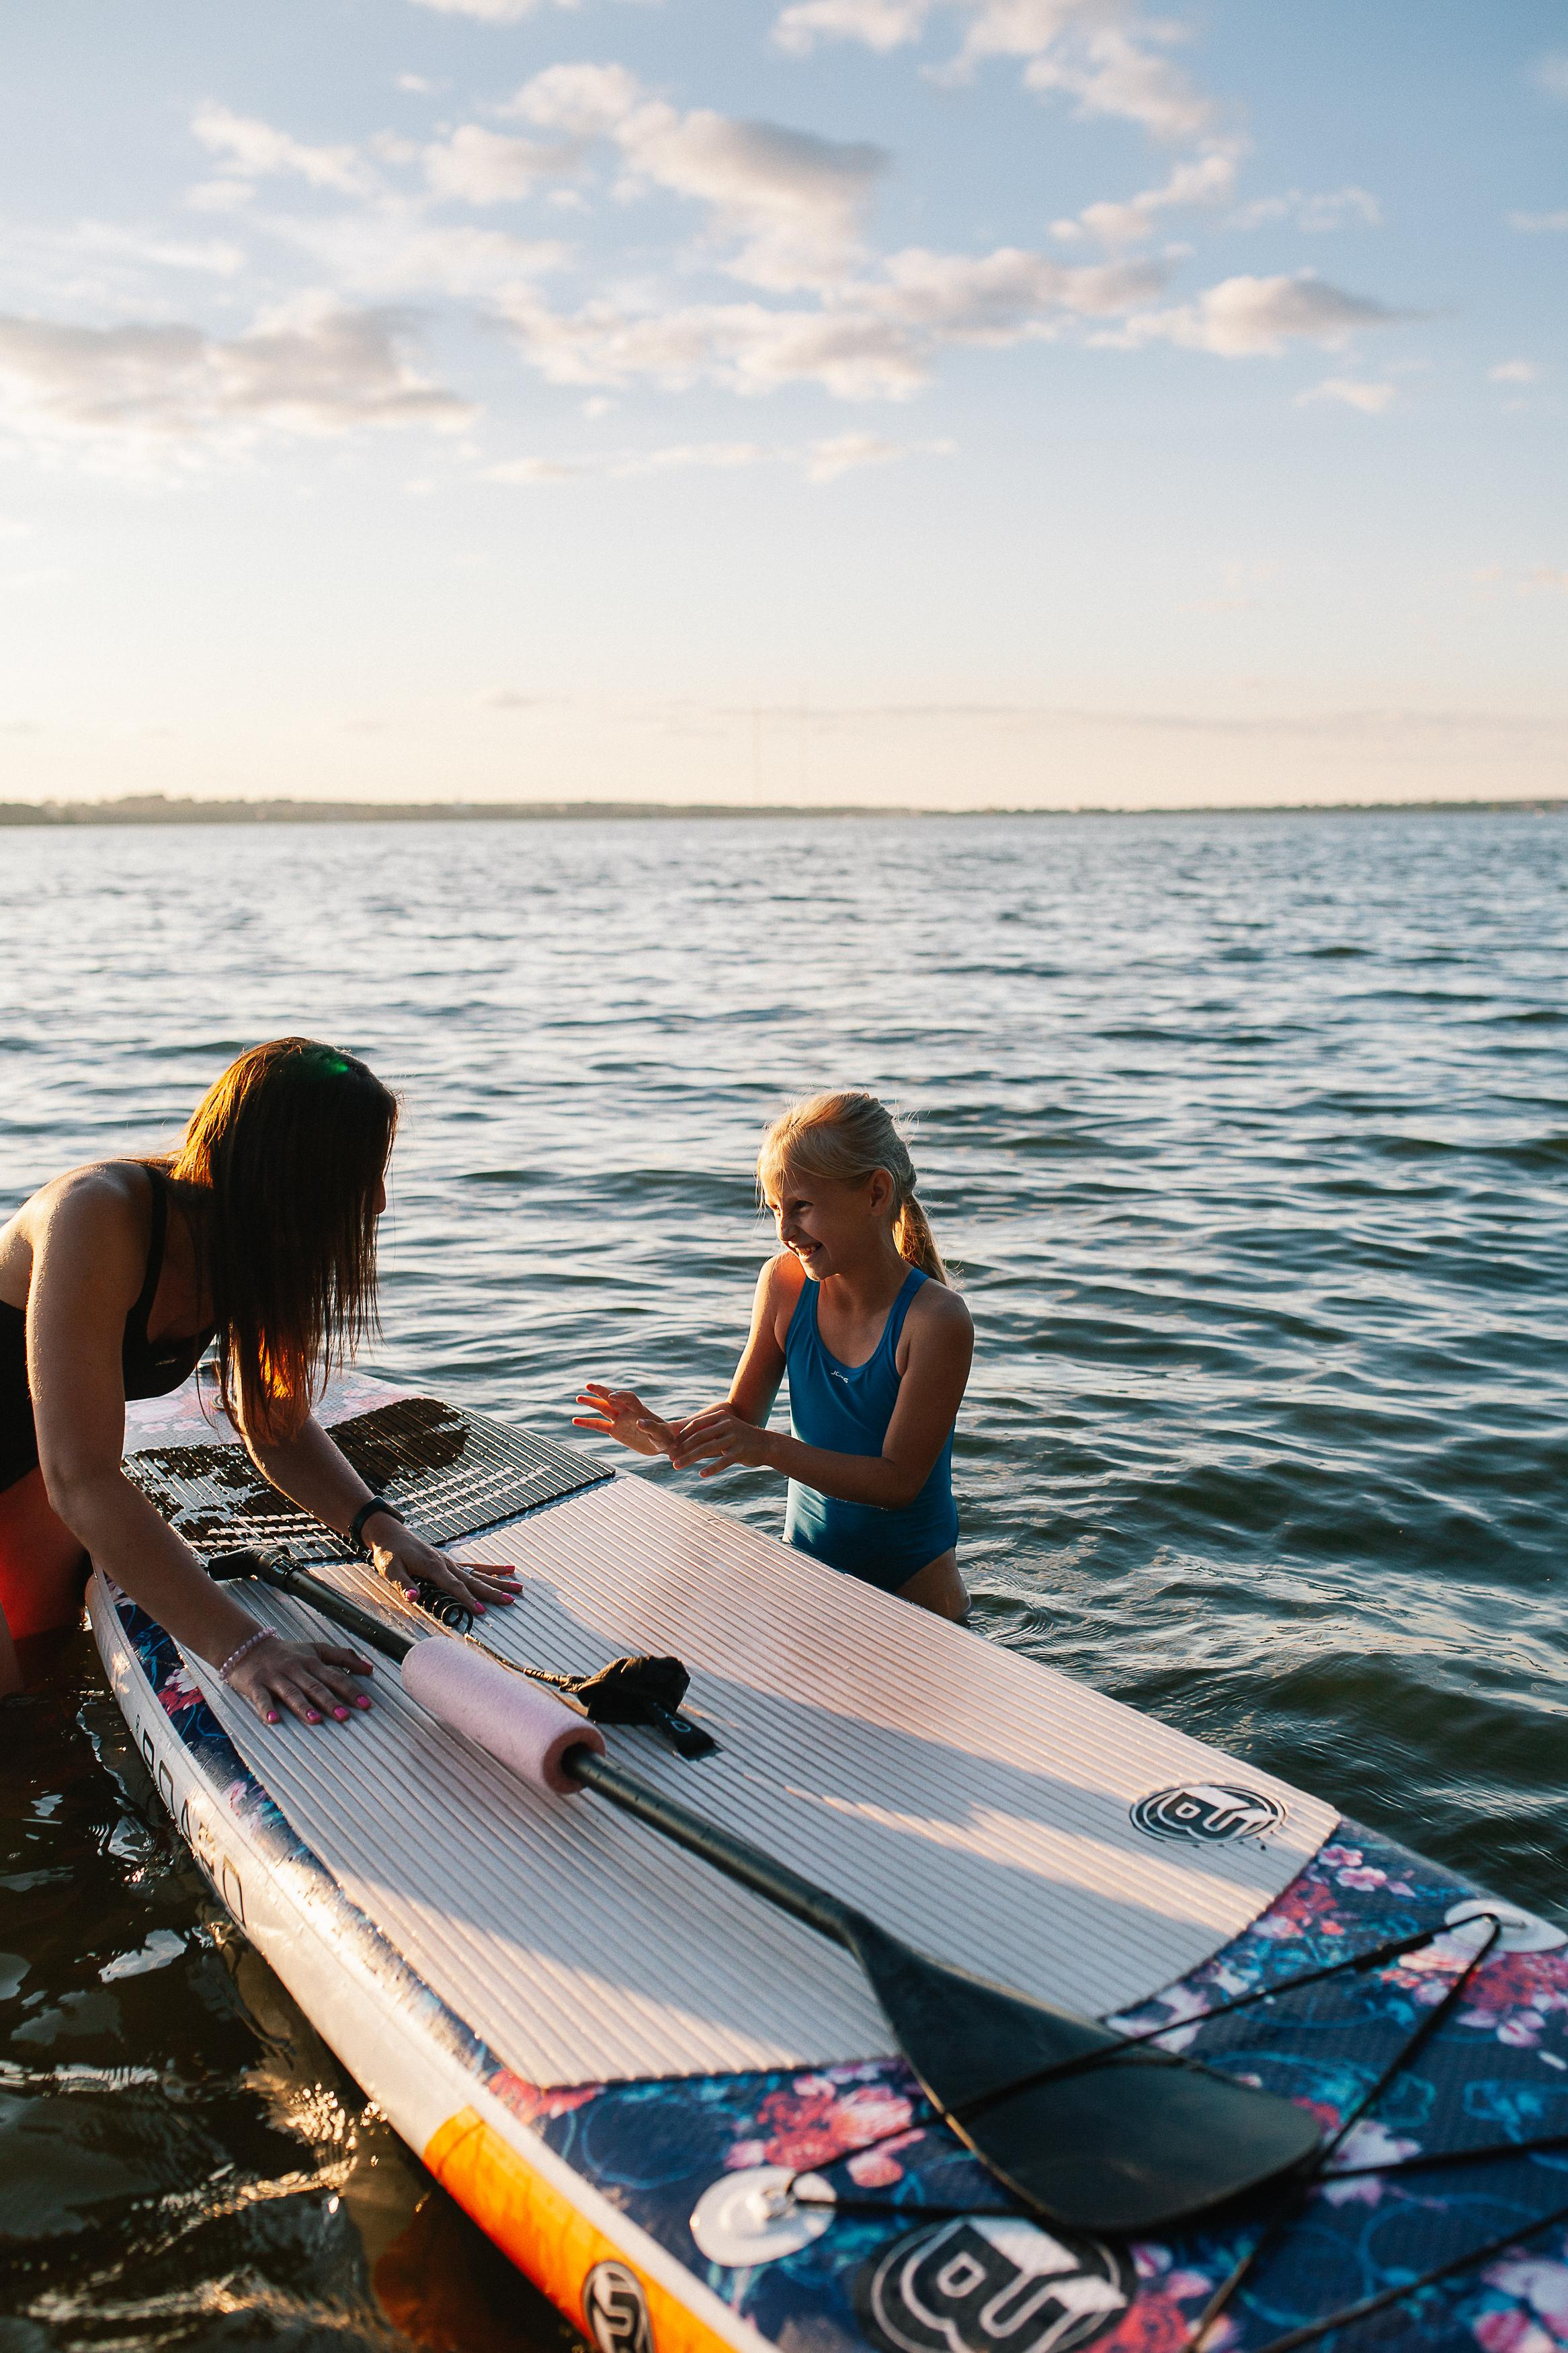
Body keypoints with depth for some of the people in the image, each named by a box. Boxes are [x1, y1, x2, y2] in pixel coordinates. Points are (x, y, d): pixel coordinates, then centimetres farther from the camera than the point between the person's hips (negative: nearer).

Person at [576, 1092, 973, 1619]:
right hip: (804, 1561, 4)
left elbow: (898, 1481, -24)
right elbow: (740, 1415, -1)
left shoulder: (936, 1320, -24)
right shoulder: (784, 1284, -9)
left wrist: (770, 1448, -36)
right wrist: (662, 1437, -22)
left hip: (911, 1585, -4)